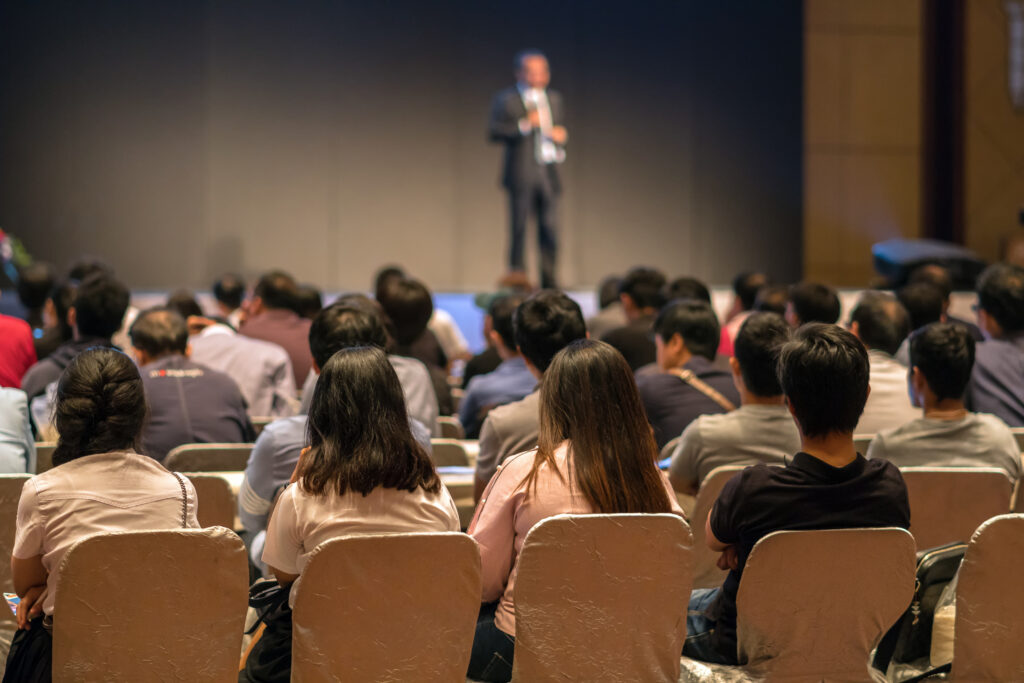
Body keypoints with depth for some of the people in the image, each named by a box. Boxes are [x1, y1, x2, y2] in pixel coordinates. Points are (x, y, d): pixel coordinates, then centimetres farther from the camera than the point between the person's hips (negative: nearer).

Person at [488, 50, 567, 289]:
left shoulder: (554, 99, 18)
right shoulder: (506, 99, 0)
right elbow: (494, 132, -9)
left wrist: (560, 138, 5)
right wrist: (525, 125, -18)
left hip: (548, 173, 5)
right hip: (522, 175, -5)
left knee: (550, 229, 1)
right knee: (519, 229, -3)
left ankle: (549, 282, 8)